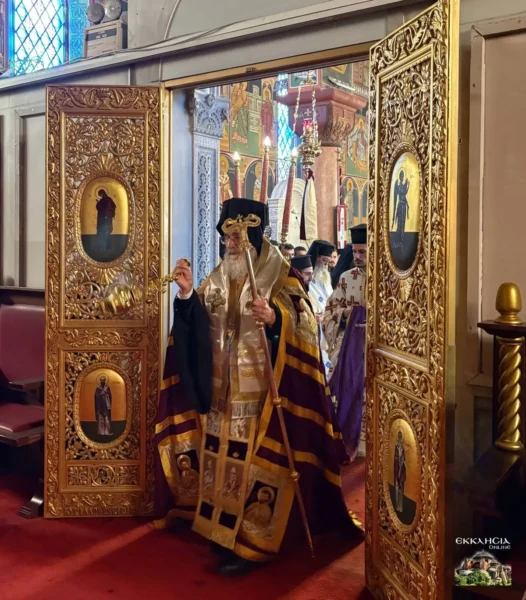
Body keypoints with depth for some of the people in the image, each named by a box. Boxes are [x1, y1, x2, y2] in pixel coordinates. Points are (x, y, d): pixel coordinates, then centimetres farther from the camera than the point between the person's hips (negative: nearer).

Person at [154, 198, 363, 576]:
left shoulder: (281, 276, -7)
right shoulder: (218, 276, 10)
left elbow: (303, 326, -15)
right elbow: (198, 326, 9)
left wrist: (273, 319, -33)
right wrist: (187, 295, -8)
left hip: (260, 391, -6)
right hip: (221, 389, 6)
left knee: (253, 461, -2)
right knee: (220, 456, 11)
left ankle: (249, 543, 11)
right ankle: (220, 531, 27)